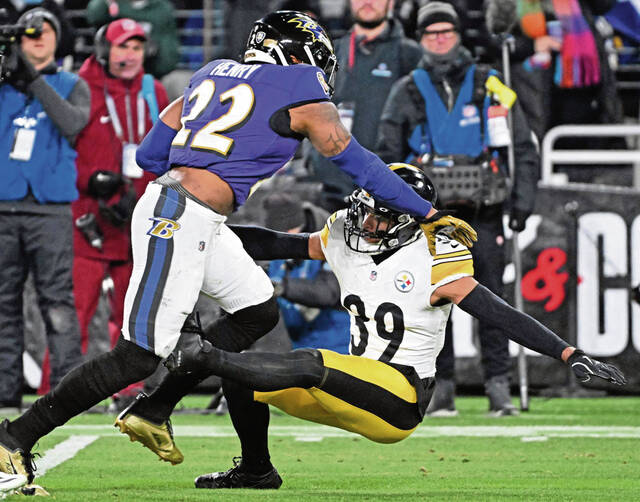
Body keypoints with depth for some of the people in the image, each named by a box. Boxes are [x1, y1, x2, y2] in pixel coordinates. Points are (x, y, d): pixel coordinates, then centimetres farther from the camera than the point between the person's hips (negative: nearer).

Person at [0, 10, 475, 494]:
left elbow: (149, 153, 22)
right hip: (178, 220, -9)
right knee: (140, 356, -10)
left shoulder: (214, 74, 20)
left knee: (258, 312, 19)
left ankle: (151, 413, 18)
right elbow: (360, 165, 4)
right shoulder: (299, 91, 1)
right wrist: (431, 215, 11)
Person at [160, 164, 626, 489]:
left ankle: (204, 356, -21)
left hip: (401, 402, -7)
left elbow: (502, 315, -18)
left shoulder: (434, 263, -16)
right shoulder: (346, 237, 2)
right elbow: (277, 245, 14)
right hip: (356, 391, 7)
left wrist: (571, 354, -26)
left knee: (310, 366, -32)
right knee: (239, 375, 1)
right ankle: (256, 470, 18)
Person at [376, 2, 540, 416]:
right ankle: (441, 389, 4)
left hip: (483, 211, 0)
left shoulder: (489, 86, 9)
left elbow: (524, 147, 11)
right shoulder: (408, 92, 9)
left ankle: (499, 388, -2)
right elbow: (387, 156, 12)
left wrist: (523, 200, 2)